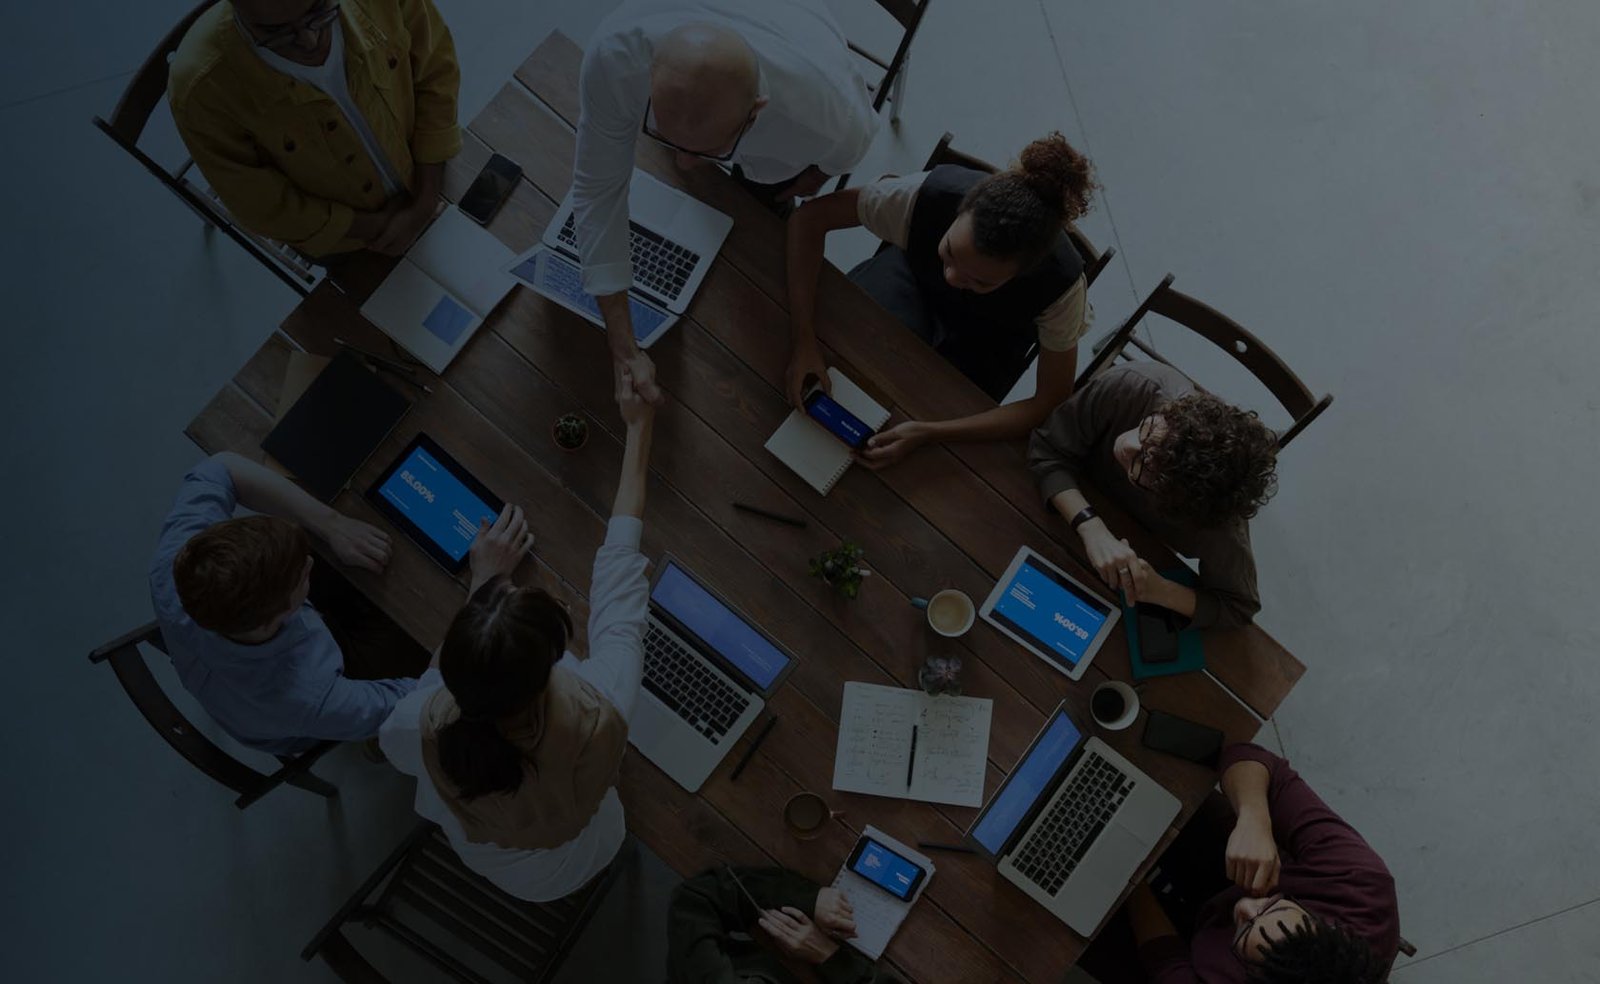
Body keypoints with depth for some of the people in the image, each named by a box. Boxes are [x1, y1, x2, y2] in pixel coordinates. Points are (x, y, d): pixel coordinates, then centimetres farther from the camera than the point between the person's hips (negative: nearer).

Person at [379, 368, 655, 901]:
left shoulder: (428, 728, -40)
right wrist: (638, 428, -18)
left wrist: (484, 580, -11)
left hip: (478, 857, 1)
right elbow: (619, 567, -31)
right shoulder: (598, 714, -45)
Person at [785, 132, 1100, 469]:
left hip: (988, 338, 0)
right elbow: (810, 217, -29)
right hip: (915, 274, 1)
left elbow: (1052, 403, -30)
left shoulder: (1061, 283, -39)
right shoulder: (929, 194, -40)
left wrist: (928, 432, -40)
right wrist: (804, 340, -40)